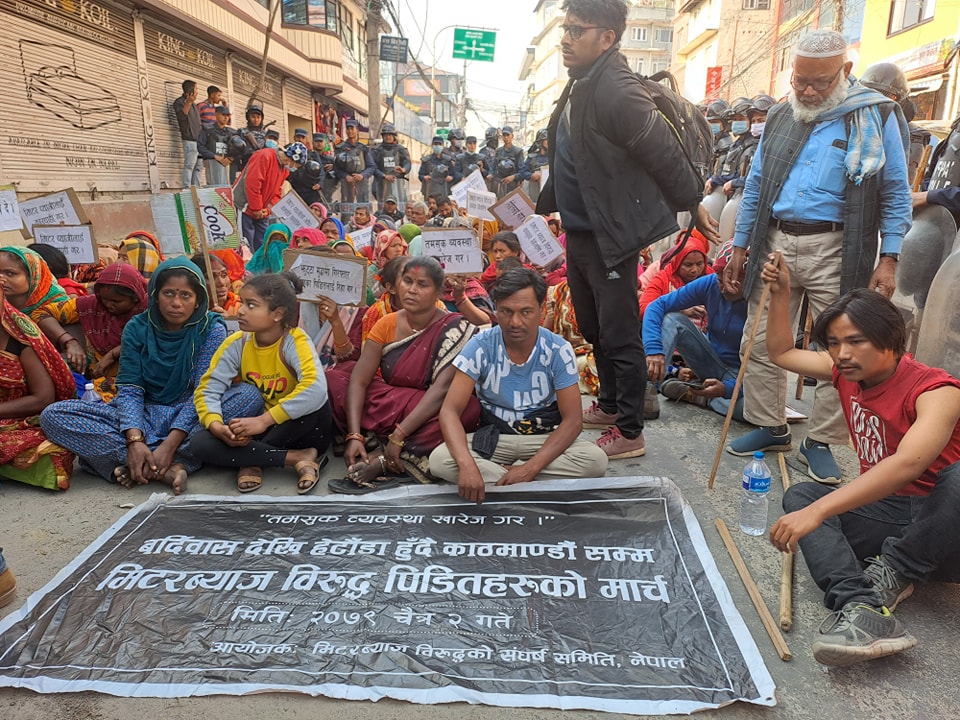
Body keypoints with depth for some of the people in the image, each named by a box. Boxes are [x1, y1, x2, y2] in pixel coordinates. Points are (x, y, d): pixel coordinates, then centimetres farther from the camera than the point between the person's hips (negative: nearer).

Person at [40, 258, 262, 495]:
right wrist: (134, 440, -25)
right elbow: (129, 389, -6)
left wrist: (171, 444, -25)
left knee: (250, 396, -31)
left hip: (190, 418, -2)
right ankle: (167, 468, -30)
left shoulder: (211, 329, -5)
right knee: (54, 415, -18)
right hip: (144, 417, 2)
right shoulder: (137, 328, 1)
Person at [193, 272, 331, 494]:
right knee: (200, 444, -20)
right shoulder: (236, 344, -8)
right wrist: (216, 425, -28)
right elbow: (208, 389, -7)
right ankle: (298, 458, -21)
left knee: (314, 402, -35)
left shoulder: (295, 340, -22)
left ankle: (252, 461, -16)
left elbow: (316, 388, -39)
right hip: (255, 428, 4)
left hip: (297, 429, -4)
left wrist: (264, 420, -37)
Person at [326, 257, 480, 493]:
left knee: (469, 409, -36)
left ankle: (381, 461, -25)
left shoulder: (454, 328, -15)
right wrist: (354, 435, -23)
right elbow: (359, 379, -10)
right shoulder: (387, 324, -3)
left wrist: (398, 436, -32)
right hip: (387, 407, 4)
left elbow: (442, 389, -26)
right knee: (335, 378, -12)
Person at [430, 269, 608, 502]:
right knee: (439, 460, -28)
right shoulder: (480, 347, -14)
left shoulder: (559, 350, -13)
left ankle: (493, 473, -18)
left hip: (545, 438, 1)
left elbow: (573, 419, -14)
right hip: (493, 437, 0)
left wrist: (530, 467, -28)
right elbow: (450, 410, -19)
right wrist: (467, 464, -38)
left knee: (595, 460, -29)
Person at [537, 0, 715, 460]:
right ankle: (610, 406, 39)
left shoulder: (617, 90, -21)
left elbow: (666, 155, -19)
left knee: (619, 336, 1)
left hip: (611, 236, -10)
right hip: (578, 230, 10)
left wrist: (693, 205, -9)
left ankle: (630, 433, 16)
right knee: (593, 328, 21)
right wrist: (542, 205, 17)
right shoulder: (580, 84, 9)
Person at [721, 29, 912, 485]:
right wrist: (740, 248, 11)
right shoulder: (780, 117, 11)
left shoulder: (877, 117, 0)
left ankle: (821, 441, 15)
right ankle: (770, 427, 21)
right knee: (760, 343, 6)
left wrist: (889, 259, -9)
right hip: (775, 244, 4)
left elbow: (896, 195, 0)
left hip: (836, 252, -3)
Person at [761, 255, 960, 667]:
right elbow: (781, 353, 16)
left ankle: (893, 573, -19)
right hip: (882, 515, 7)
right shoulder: (847, 372, 2)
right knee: (800, 494, -16)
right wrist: (780, 294, 2)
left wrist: (817, 512, -47)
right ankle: (862, 607, -39)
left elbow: (907, 464, -39)